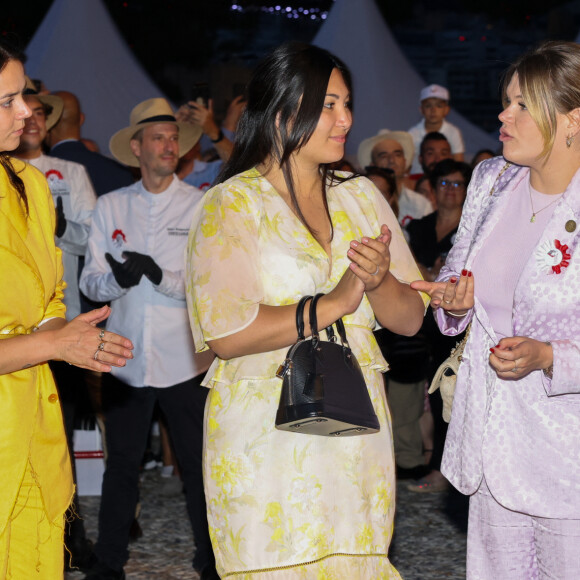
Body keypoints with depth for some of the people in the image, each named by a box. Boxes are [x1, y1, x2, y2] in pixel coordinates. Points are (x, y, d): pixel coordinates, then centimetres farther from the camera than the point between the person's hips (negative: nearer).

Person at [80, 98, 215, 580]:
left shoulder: (201, 205, -2)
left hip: (184, 359, -2)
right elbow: (91, 282, 2)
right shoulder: (110, 207, 6)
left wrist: (161, 276, -23)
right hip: (126, 358, 2)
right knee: (121, 463, 11)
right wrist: (118, 277, -19)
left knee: (198, 465, 6)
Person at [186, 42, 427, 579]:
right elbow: (225, 333, -18)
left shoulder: (361, 196, 11)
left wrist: (379, 280, -13)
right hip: (268, 439, -5)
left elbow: (410, 319, 9)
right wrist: (333, 304, -15)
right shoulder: (231, 205, -6)